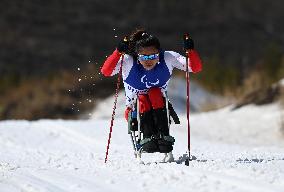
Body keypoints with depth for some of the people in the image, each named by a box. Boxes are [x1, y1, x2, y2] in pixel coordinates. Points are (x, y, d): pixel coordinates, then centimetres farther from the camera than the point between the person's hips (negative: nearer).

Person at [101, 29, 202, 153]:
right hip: (137, 111, -1)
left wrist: (190, 51, -35)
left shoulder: (168, 58, -13)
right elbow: (106, 71, -31)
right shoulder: (128, 61, -17)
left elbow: (196, 68, -17)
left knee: (155, 93, -27)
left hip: (159, 108, 1)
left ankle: (163, 137, -37)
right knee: (142, 99, -29)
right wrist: (118, 52, -45)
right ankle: (148, 137, -38)